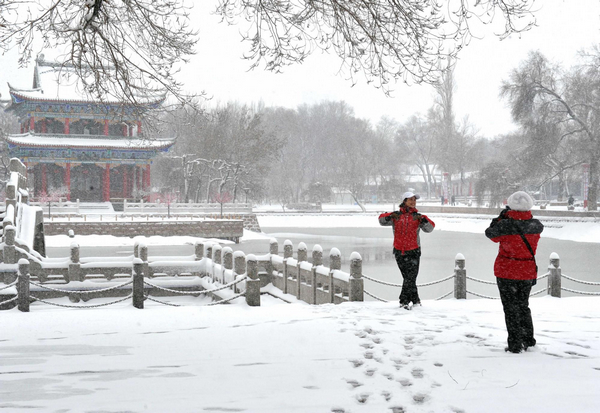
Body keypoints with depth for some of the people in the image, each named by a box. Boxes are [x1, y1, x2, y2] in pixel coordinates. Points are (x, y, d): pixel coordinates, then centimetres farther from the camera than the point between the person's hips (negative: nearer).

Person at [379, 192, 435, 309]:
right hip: (399, 251, 1)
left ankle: (404, 301, -2)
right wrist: (389, 216, -16)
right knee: (408, 277, 8)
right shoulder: (396, 216, 6)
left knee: (410, 278, -8)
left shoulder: (417, 217, 5)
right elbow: (382, 221, 3)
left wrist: (423, 220, -22)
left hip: (413, 251, -1)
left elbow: (429, 228, -3)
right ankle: (415, 300, 19)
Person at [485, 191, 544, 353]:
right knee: (523, 306, 21)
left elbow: (490, 233, -1)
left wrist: (501, 216, 9)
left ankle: (515, 345, 5)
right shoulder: (536, 226, -8)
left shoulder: (505, 225, -19)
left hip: (506, 273, -4)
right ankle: (528, 340, 28)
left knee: (511, 309, 5)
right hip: (528, 273, 4)